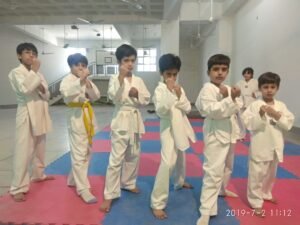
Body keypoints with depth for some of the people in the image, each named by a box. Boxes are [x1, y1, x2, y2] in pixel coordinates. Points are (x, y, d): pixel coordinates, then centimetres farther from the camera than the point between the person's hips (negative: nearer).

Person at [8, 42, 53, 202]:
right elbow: (24, 89, -26)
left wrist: (43, 90, -9)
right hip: (27, 114, -7)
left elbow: (47, 96, 13)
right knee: (23, 151, -6)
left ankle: (38, 174, 38)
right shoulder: (16, 72, -7)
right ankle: (18, 188, 4)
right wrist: (34, 71, -17)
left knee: (39, 148, 19)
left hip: (40, 113, 7)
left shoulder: (38, 73, 13)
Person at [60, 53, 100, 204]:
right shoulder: (67, 79, -9)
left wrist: (89, 87, -16)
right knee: (79, 154, -7)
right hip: (76, 117, -8)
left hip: (88, 115, 8)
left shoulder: (86, 80, 11)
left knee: (86, 152, 16)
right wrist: (80, 81, -44)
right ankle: (83, 188, 3)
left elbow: (96, 96, 2)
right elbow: (66, 92, -31)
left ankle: (73, 179, 35)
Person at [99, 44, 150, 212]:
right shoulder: (115, 79, -5)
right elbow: (114, 97, -20)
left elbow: (147, 99, 6)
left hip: (135, 120, 5)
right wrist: (121, 78, -28)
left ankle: (128, 183, 39)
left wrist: (137, 94, -13)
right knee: (116, 159, -6)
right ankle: (109, 195, 4)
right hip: (121, 120, -5)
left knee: (133, 155, 17)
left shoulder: (139, 80, 6)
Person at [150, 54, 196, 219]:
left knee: (181, 158, 24)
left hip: (180, 128, 7)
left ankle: (179, 182, 53)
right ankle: (157, 203, -9)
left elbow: (188, 108, 1)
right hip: (169, 129, -7)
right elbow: (160, 111, -25)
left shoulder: (179, 88, 5)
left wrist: (179, 96, -15)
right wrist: (170, 92, -30)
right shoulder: (160, 89, -12)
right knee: (167, 163, -18)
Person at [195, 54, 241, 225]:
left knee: (227, 166, 26)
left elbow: (236, 111, 8)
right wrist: (230, 99, -27)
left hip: (229, 132, 8)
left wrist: (234, 99, -10)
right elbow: (212, 111, -26)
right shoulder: (208, 89, -15)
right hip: (215, 134, -8)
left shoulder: (228, 89, 8)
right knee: (213, 172, -11)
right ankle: (206, 211, -1)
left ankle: (222, 189, 53)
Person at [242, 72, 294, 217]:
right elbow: (249, 125, -15)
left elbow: (288, 125, -1)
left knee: (270, 173, 22)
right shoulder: (255, 105, -11)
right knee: (257, 174, 0)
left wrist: (277, 116, -17)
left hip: (275, 146, 5)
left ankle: (265, 194, 45)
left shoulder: (281, 106, 2)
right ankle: (256, 202, 16)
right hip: (260, 146, -5)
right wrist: (261, 115, -28)